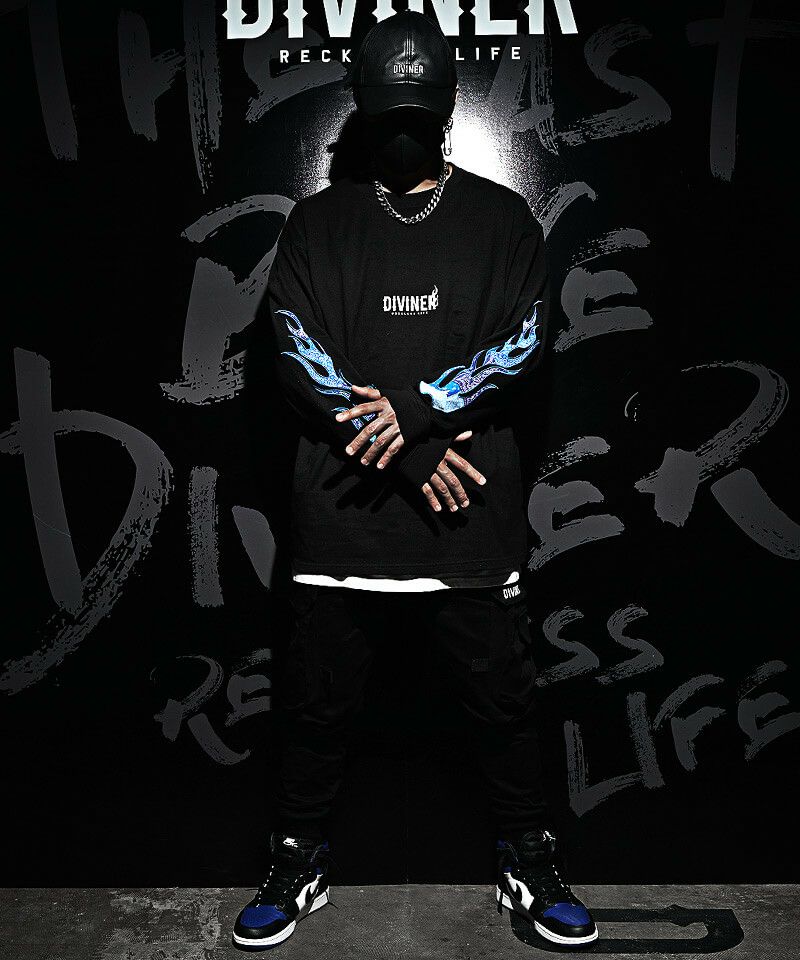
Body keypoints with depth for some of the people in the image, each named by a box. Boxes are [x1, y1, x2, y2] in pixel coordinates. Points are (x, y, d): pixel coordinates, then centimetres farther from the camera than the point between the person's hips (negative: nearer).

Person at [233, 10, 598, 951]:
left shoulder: (502, 218, 9)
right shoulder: (317, 221, 8)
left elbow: (520, 344, -3)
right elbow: (296, 350, -4)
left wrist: (416, 407, -18)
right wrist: (410, 449, -13)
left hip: (471, 511, 0)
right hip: (342, 509, 1)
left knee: (502, 697, 9)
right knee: (319, 698, 10)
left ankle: (528, 864, 30)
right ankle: (298, 864, 30)